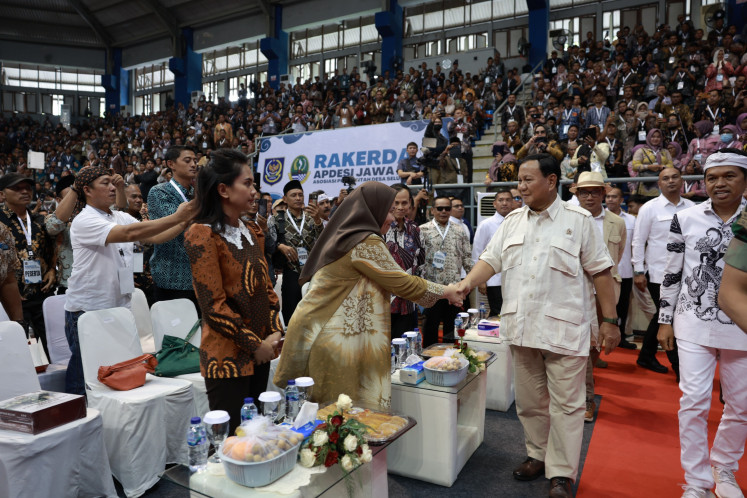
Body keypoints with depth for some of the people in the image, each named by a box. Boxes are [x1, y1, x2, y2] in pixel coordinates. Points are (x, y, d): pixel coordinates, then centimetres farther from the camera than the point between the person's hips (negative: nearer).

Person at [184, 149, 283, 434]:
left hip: (260, 354, 7)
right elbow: (213, 304, -17)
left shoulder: (252, 233, 10)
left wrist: (274, 333, 1)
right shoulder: (203, 235, -13)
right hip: (227, 356, -7)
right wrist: (255, 344, -13)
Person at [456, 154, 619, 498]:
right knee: (529, 401, 15)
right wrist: (466, 284, -15)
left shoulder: (579, 221, -2)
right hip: (521, 327, 4)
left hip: (565, 330, -4)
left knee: (565, 404, 4)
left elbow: (600, 272, -1)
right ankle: (538, 455, 34)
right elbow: (490, 260, 3)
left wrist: (610, 320, -3)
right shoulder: (512, 222, 9)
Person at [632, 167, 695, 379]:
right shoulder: (650, 208, -3)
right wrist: (638, 271, -7)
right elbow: (638, 241, -3)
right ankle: (678, 365, 12)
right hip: (658, 273, -4)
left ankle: (646, 356, 30)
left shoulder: (691, 208, 4)